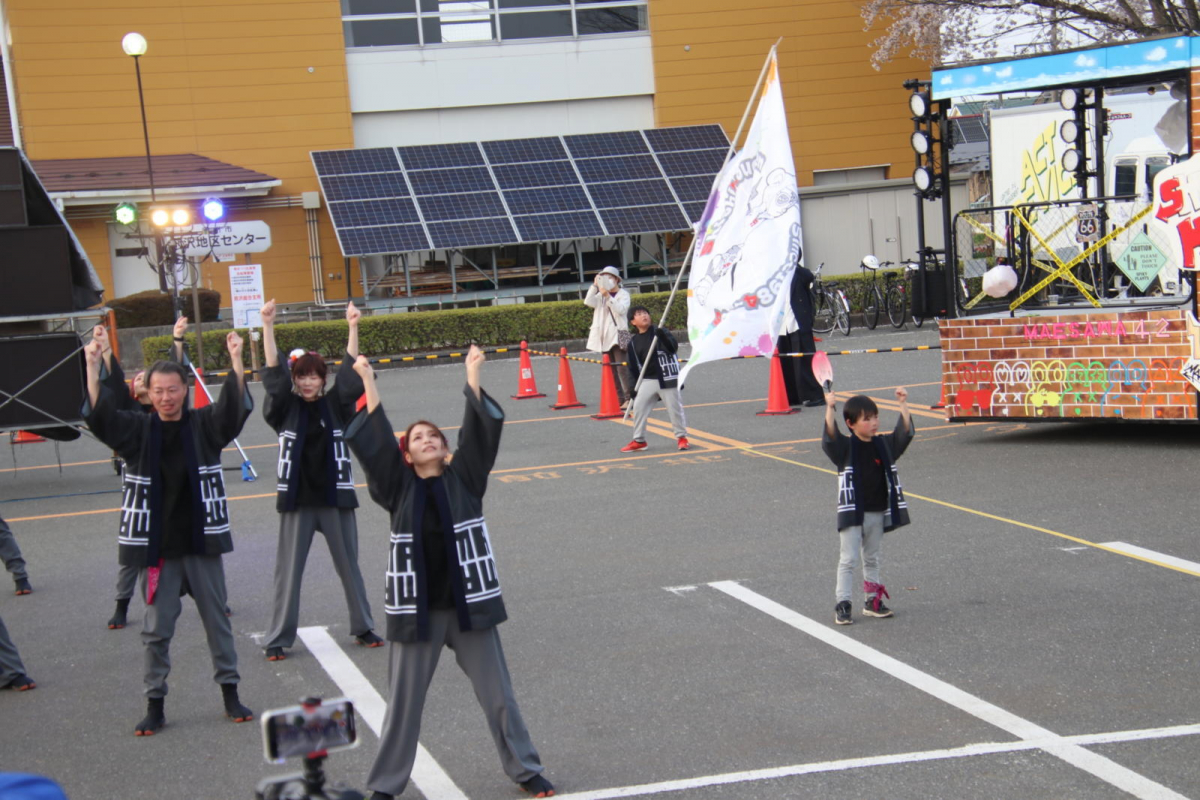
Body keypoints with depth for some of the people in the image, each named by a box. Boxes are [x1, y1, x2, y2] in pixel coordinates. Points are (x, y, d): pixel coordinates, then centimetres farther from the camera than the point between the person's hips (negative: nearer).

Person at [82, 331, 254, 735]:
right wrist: (93, 368, -26)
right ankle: (155, 704, 14)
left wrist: (236, 361, -32)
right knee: (156, 629, 5)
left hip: (202, 542, 0)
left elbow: (234, 407, -16)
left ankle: (230, 693, 21)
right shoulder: (137, 429, 1)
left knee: (217, 621, 9)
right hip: (156, 547, 0)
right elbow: (100, 417, -12)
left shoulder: (204, 424, -1)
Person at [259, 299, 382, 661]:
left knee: (349, 566, 11)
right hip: (296, 499, -1)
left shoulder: (336, 406, 2)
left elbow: (350, 372, -8)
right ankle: (279, 638, 10)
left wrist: (353, 327, -19)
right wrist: (267, 327, -23)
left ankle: (364, 628, 24)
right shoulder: (285, 409, -1)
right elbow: (273, 373, -12)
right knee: (288, 570, 3)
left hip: (336, 496, 1)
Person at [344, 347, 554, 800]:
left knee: (497, 695, 11)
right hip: (416, 609, 0)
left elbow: (481, 431, -8)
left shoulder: (464, 479, 2)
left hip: (468, 603, 1)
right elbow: (373, 441, -10)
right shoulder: (398, 488, 0)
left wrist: (472, 377, -16)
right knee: (403, 701, 9)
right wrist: (368, 384, -15)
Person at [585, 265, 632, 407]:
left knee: (622, 367, -14)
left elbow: (620, 309, -14)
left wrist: (608, 296, -19)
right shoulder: (601, 295, 16)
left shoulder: (623, 294, 3)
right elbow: (589, 302, -1)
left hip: (618, 335, -6)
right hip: (605, 336, 6)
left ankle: (629, 398, -15)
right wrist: (595, 285, -8)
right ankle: (619, 398, 7)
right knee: (611, 369, 4)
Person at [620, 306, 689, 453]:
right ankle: (639, 440, 13)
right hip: (647, 380, 4)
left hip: (667, 378, -4)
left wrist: (663, 337, -33)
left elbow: (673, 348, -17)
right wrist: (633, 386, 4)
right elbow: (633, 366, 11)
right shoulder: (633, 342, 7)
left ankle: (681, 437, 17)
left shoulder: (660, 332, -4)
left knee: (674, 408, 0)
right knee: (638, 407, 0)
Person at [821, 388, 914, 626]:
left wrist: (903, 404, -11)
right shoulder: (845, 447, -8)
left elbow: (905, 432, -1)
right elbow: (830, 436, -26)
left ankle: (872, 600, 24)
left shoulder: (884, 444, 6)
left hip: (877, 513, 5)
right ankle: (843, 605, -2)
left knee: (872, 559, 15)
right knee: (849, 560, -4)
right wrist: (830, 408, -39)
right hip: (852, 514, -5)